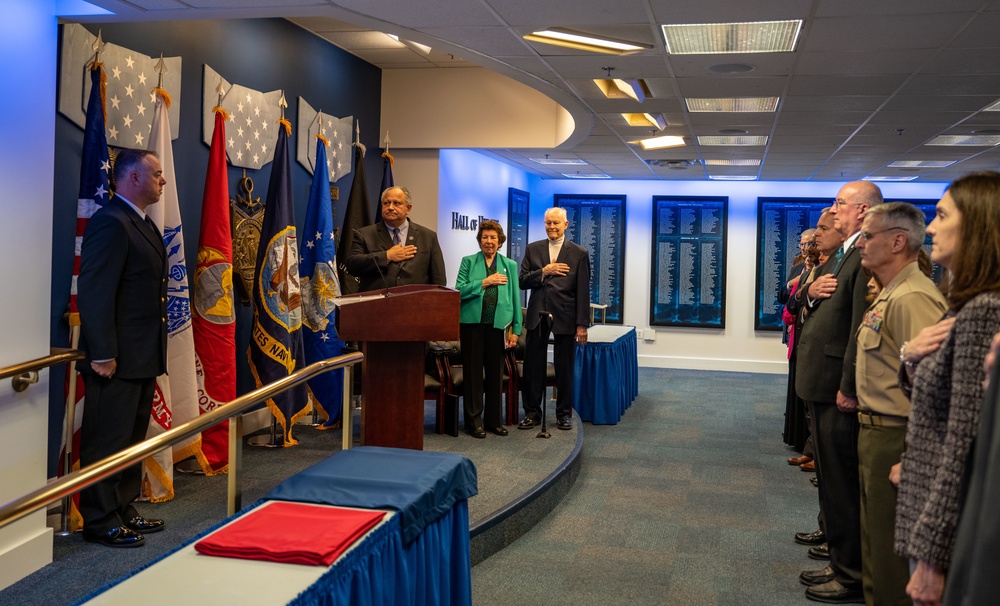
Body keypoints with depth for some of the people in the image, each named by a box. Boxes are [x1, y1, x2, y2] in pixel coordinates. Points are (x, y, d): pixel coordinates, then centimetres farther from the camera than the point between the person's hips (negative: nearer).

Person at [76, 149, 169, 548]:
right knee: (107, 441, 0)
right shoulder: (110, 222, -15)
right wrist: (102, 354, -22)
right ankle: (100, 522, 11)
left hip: (142, 357, 10)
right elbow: (93, 292, -20)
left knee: (132, 439, 17)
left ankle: (123, 511, 28)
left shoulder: (143, 225, 16)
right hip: (116, 359, -10)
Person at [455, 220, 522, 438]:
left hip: (498, 324, 2)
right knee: (473, 372, 2)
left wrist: (516, 329, 3)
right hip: (473, 323, -1)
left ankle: (494, 420, 19)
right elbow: (459, 290, -4)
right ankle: (473, 421, 11)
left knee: (496, 373, 8)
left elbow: (515, 298, 9)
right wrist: (485, 282, -12)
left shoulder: (510, 265, 12)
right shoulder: (468, 262, 7)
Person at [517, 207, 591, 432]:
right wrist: (543, 272, -13)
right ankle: (532, 412, 16)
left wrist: (582, 324, -6)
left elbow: (583, 292, -2)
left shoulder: (579, 253, 1)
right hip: (537, 316, 2)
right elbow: (522, 281, 3)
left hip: (565, 318, -2)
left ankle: (564, 413, 18)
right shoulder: (532, 249, 8)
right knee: (533, 366, 6)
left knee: (565, 368, 6)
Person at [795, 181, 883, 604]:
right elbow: (819, 309, 19)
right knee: (830, 479, 19)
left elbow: (861, 326, -23)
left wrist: (849, 387, -24)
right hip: (821, 384, 10)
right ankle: (840, 563, 32)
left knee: (842, 485, 1)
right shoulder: (840, 254, 16)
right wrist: (810, 291, -4)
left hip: (840, 390, -10)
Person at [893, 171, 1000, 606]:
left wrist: (933, 555, -21)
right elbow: (929, 399, 17)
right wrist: (909, 356, -4)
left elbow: (965, 446, -23)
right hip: (931, 515, 9)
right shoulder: (965, 308, 9)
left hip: (951, 528, -9)